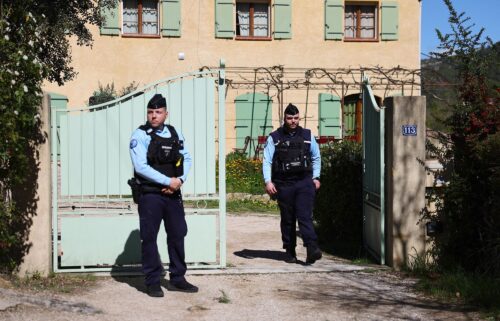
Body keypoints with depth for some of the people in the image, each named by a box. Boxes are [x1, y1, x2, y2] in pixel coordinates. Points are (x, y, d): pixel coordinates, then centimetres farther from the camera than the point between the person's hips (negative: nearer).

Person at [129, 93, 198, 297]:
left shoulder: (175, 134, 10)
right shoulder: (140, 135, -7)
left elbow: (187, 159, 13)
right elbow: (141, 166, -15)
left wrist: (180, 180, -7)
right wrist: (168, 181, -16)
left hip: (173, 194, 5)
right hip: (149, 195, -5)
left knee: (178, 234, 10)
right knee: (149, 238, 2)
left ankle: (177, 279, 23)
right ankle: (152, 282, 12)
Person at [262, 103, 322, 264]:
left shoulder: (307, 136, 9)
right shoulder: (274, 138, 3)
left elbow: (316, 157, 20)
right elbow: (267, 161, 1)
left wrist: (316, 177, 11)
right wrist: (268, 181, -10)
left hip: (305, 182, 0)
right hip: (284, 184, 0)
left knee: (305, 216, -12)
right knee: (287, 220, 7)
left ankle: (312, 249, -21)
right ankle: (290, 252, 16)